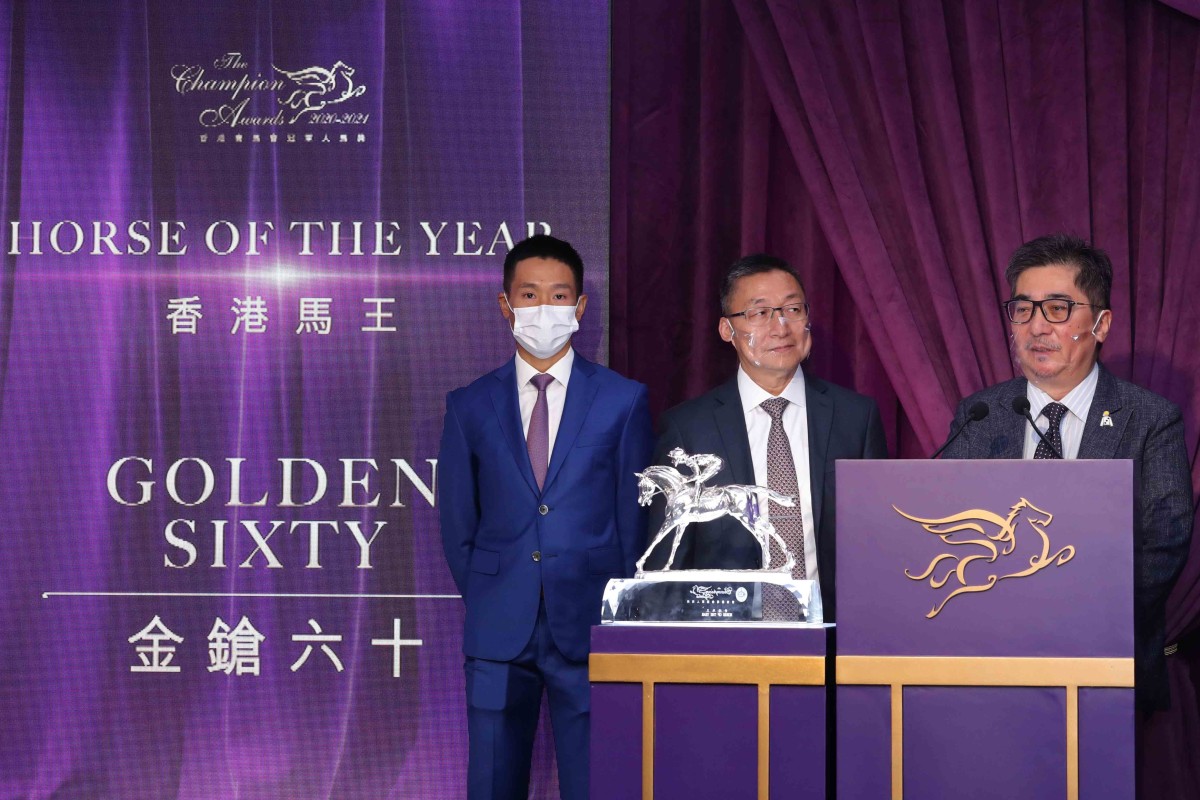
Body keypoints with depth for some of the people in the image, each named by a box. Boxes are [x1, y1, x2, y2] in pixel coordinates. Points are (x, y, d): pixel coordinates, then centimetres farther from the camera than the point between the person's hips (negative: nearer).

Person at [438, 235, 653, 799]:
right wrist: (485, 600, 7)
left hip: (589, 627, -1)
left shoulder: (623, 401, 5)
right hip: (499, 630, 1)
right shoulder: (470, 407, 8)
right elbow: (457, 523, 12)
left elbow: (636, 516, 6)